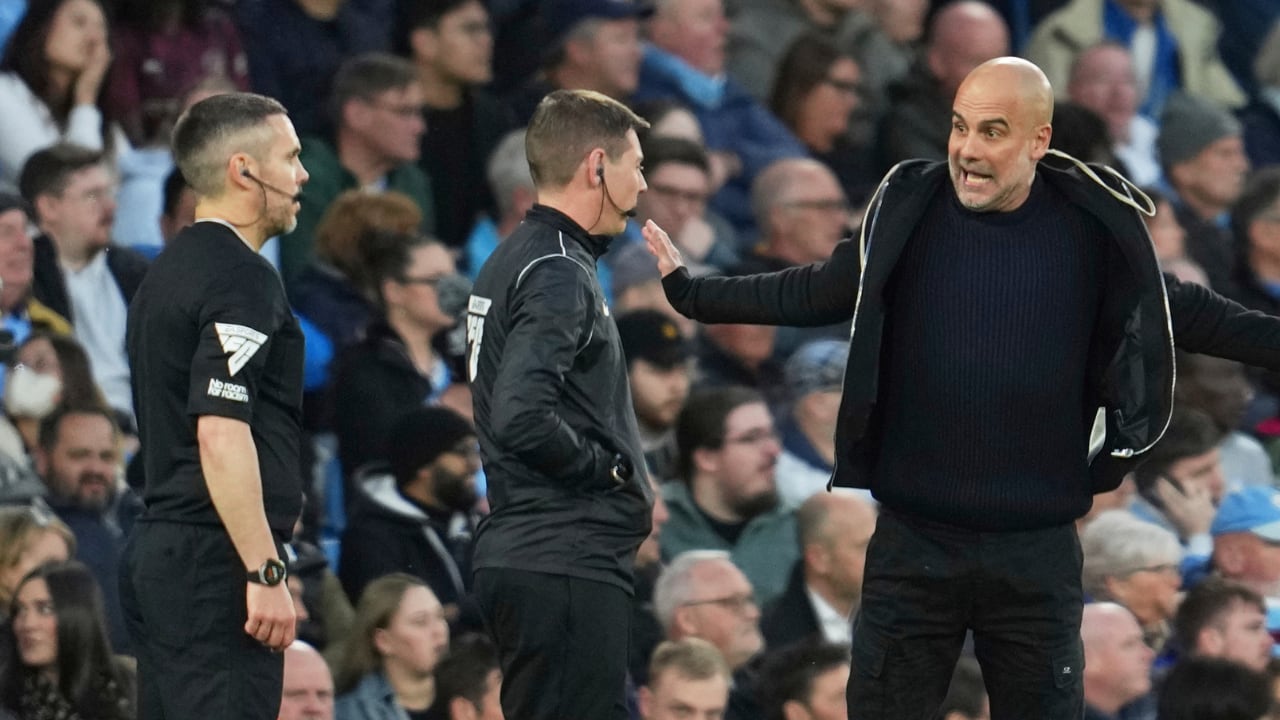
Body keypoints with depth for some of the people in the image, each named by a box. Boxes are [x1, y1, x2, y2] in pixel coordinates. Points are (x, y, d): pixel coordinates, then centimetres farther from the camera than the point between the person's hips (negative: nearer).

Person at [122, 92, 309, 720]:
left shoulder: (168, 271, 18)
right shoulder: (241, 276, -13)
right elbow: (221, 435, -22)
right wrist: (265, 573, -22)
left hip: (155, 550, 10)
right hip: (216, 560, -10)